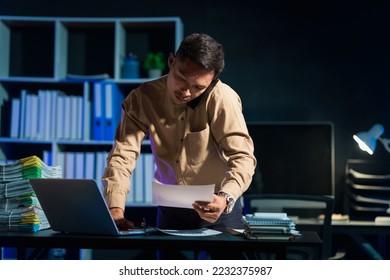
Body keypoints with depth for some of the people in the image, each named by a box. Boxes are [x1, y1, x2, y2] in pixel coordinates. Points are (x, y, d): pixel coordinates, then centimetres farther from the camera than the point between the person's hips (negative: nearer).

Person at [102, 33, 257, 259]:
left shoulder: (222, 98, -18)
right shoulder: (143, 98, -10)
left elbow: (242, 156, -24)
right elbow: (122, 155, -16)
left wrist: (225, 198, -43)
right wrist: (115, 211, -30)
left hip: (216, 208, -2)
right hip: (169, 210, 2)